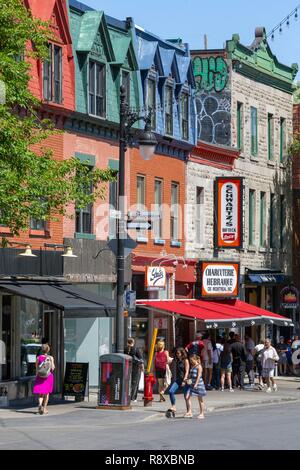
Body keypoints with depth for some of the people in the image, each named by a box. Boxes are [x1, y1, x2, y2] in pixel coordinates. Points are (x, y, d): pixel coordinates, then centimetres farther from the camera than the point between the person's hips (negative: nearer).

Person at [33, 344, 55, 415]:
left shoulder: (38, 358, -2)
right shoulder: (51, 358, -6)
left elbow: (36, 367, 2)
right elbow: (52, 368, -8)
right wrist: (53, 366, 12)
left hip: (40, 376, 1)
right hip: (49, 376, -1)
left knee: (41, 393, 5)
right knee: (47, 393, 12)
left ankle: (40, 404, -22)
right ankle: (44, 408, 14)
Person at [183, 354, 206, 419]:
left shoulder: (199, 366, -10)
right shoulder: (191, 366, 12)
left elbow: (199, 376, -16)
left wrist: (196, 384, -22)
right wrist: (188, 380, 5)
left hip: (198, 384, -7)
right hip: (191, 383, 7)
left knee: (200, 399, 4)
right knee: (187, 397, -7)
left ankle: (202, 414, 13)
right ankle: (189, 412, -4)